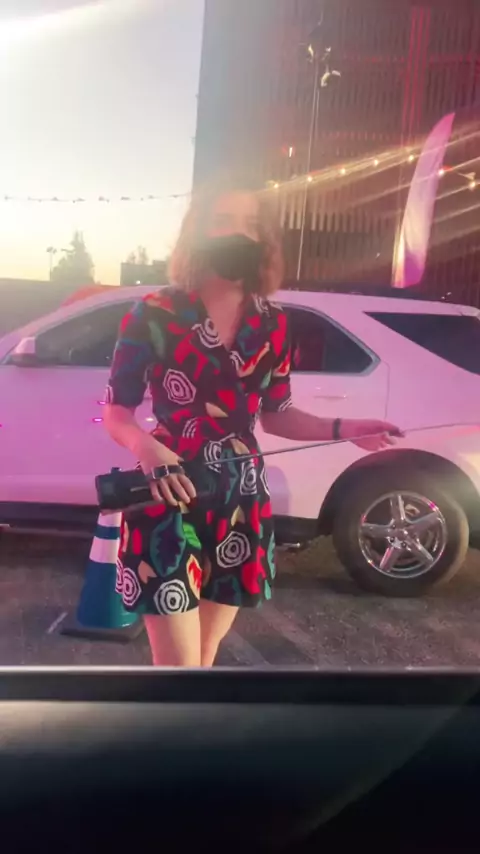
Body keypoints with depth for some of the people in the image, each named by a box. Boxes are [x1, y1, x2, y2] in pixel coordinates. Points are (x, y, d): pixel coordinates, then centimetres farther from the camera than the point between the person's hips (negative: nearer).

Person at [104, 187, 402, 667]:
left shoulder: (271, 325, 4)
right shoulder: (155, 316, -8)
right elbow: (116, 412, -5)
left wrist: (343, 429, -1)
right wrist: (145, 447, -26)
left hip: (240, 506, 4)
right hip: (167, 505, -4)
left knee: (205, 657, 18)